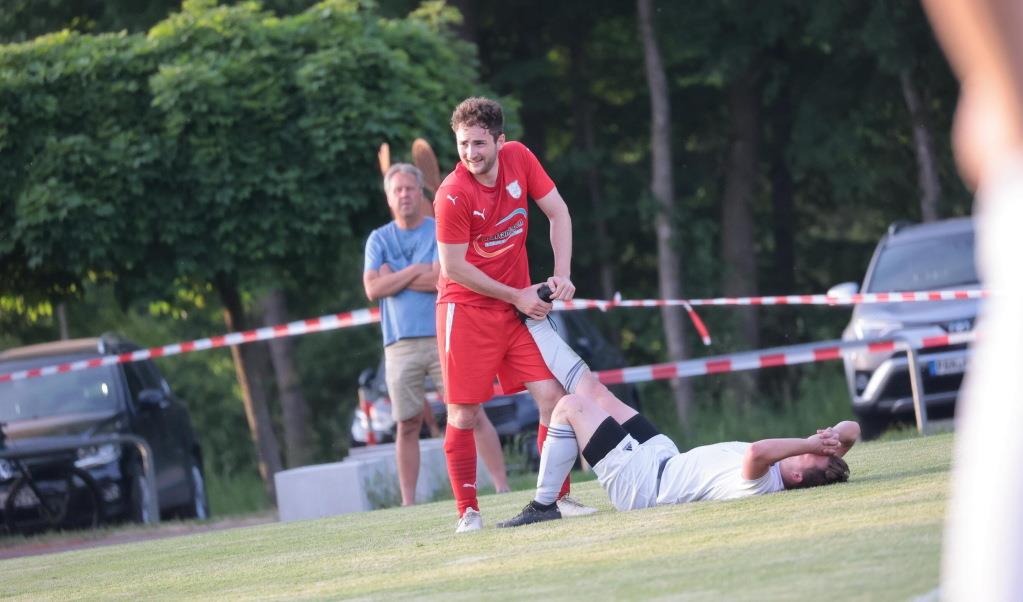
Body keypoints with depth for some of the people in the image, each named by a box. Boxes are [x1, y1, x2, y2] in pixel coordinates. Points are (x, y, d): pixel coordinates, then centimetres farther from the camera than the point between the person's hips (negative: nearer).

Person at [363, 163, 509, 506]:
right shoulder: (379, 240, 11)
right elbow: (372, 288, -2)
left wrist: (394, 278, -5)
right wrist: (417, 271, -6)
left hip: (444, 339, -2)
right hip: (400, 345, 2)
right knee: (408, 425, 2)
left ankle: (502, 487, -6)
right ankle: (408, 502, 6)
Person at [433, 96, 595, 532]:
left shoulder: (518, 158, -5)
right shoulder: (453, 197, -19)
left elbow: (558, 213, 5)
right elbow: (454, 267, -14)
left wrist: (562, 274, -5)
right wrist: (516, 296, -10)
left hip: (519, 306, 5)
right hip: (467, 309, -5)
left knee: (552, 397, -3)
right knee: (464, 415, -3)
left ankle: (559, 497, 6)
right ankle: (467, 510, 6)